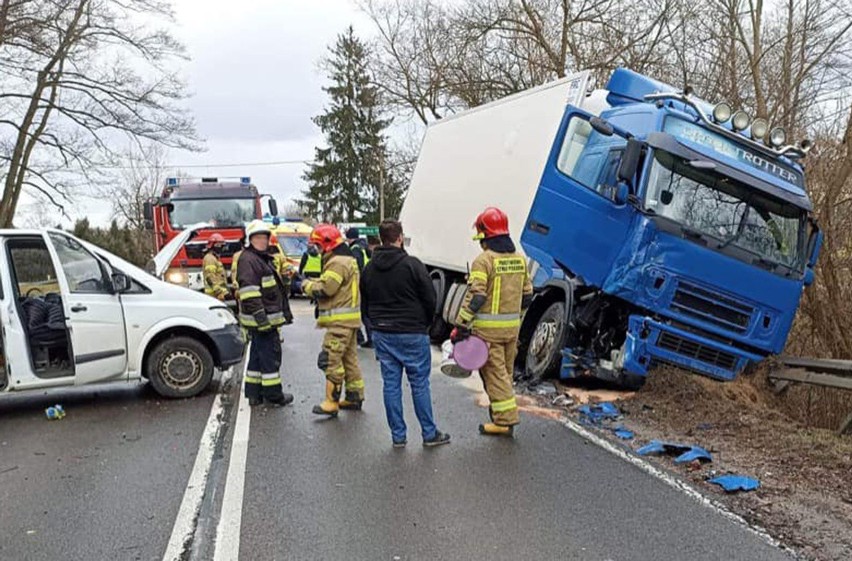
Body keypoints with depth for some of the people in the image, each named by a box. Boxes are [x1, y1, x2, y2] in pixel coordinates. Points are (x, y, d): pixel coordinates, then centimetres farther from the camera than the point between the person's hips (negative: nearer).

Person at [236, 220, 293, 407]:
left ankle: (254, 393, 22)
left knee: (258, 355, 14)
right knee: (270, 355, -4)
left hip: (266, 318, 11)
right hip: (261, 319, -11)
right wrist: (261, 317, -27)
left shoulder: (264, 258, 20)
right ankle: (273, 394, 4)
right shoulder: (247, 259, -14)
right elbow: (249, 292, -23)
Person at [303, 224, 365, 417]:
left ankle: (332, 402, -7)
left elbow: (324, 289, -20)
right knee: (349, 358, 15)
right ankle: (355, 396, 22)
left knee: (330, 359, -9)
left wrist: (306, 285, -4)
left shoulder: (338, 262, -16)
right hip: (349, 320, 11)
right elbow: (329, 283, 19)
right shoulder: (347, 258, 18)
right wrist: (312, 282, 5)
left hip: (340, 321, -11)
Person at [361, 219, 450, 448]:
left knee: (391, 384, 9)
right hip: (412, 333, -5)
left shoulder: (369, 268, 6)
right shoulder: (411, 264, -13)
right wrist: (425, 323, 7)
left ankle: (397, 435, 15)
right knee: (419, 383, 4)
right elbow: (430, 298, -9)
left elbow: (364, 305, 13)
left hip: (382, 334, 5)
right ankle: (429, 434, 13)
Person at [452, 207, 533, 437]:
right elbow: (527, 295, 14)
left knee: (494, 372, 0)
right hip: (512, 326, 7)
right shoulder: (519, 259, 8)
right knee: (505, 371, 18)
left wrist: (461, 326, -15)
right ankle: (501, 410, 31)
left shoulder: (484, 260, -14)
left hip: (488, 327, -7)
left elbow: (475, 297, -19)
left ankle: (505, 419, 1)